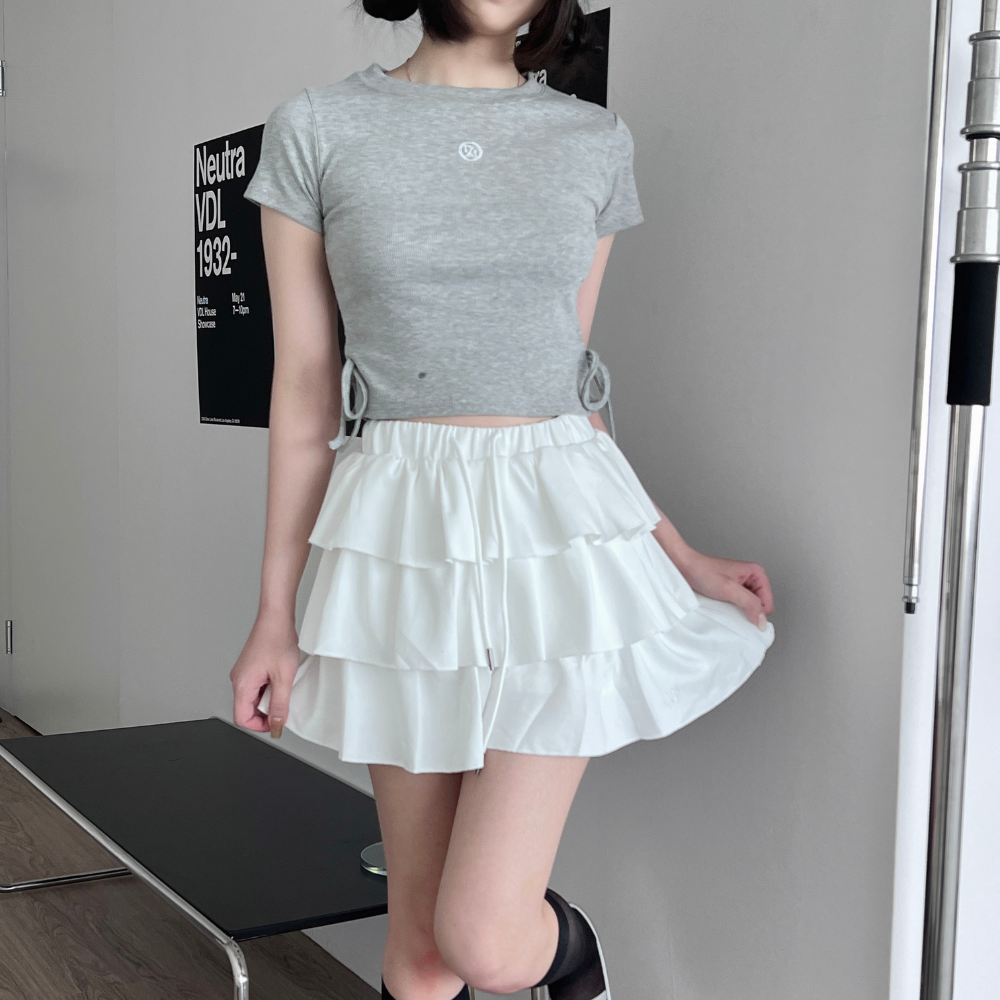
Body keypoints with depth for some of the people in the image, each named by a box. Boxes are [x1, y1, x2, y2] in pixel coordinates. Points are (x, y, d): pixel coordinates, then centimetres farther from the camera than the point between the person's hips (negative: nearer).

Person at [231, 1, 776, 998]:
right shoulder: (316, 129, 2)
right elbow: (305, 389, 3)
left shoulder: (596, 142, 7)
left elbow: (571, 379, 12)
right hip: (402, 541, 0)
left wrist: (679, 556, 10)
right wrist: (276, 610, 3)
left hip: (557, 537, 0)